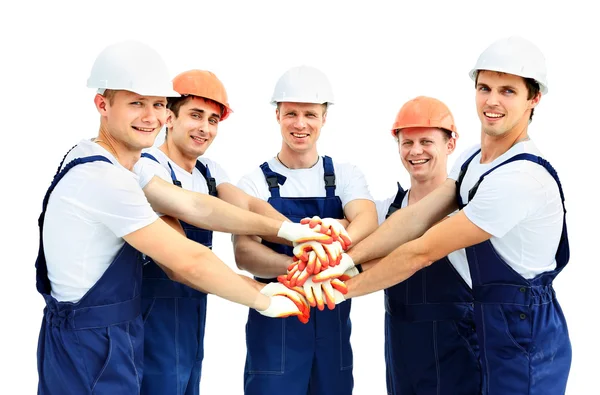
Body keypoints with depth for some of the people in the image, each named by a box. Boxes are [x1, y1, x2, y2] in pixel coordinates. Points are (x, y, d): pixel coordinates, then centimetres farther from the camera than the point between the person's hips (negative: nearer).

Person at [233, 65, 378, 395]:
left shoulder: (345, 175, 3)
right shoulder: (255, 182, -3)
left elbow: (367, 219, -17)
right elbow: (244, 253, -17)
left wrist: (339, 240, -40)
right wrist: (299, 267, -36)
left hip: (333, 323, 2)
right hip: (274, 323, -2)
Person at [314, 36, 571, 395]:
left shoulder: (522, 177, -25)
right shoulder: (472, 160, 4)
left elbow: (423, 252, -24)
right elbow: (415, 217, -8)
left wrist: (344, 289, -17)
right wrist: (348, 258, -20)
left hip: (525, 336, -8)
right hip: (492, 324, 8)